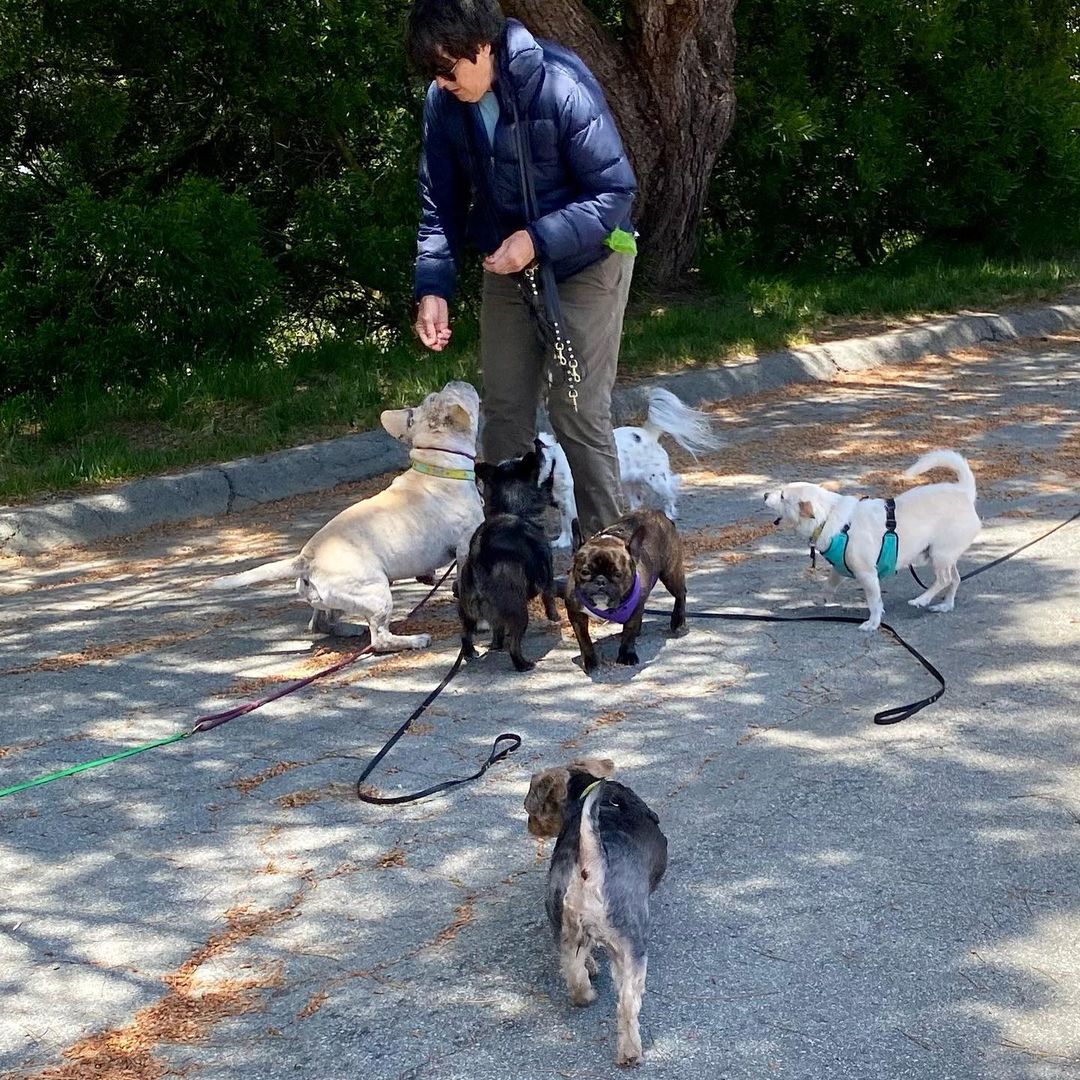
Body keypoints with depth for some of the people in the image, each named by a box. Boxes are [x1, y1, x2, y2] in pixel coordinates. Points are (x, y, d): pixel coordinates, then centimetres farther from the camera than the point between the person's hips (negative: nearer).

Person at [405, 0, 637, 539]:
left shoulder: (560, 86, -26)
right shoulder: (443, 102, -10)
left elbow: (615, 190, -21)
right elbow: (440, 205, 0)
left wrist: (539, 240, -30)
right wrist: (433, 288, -12)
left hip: (584, 265, -5)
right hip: (507, 269, 5)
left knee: (578, 414, -7)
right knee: (503, 412, 7)